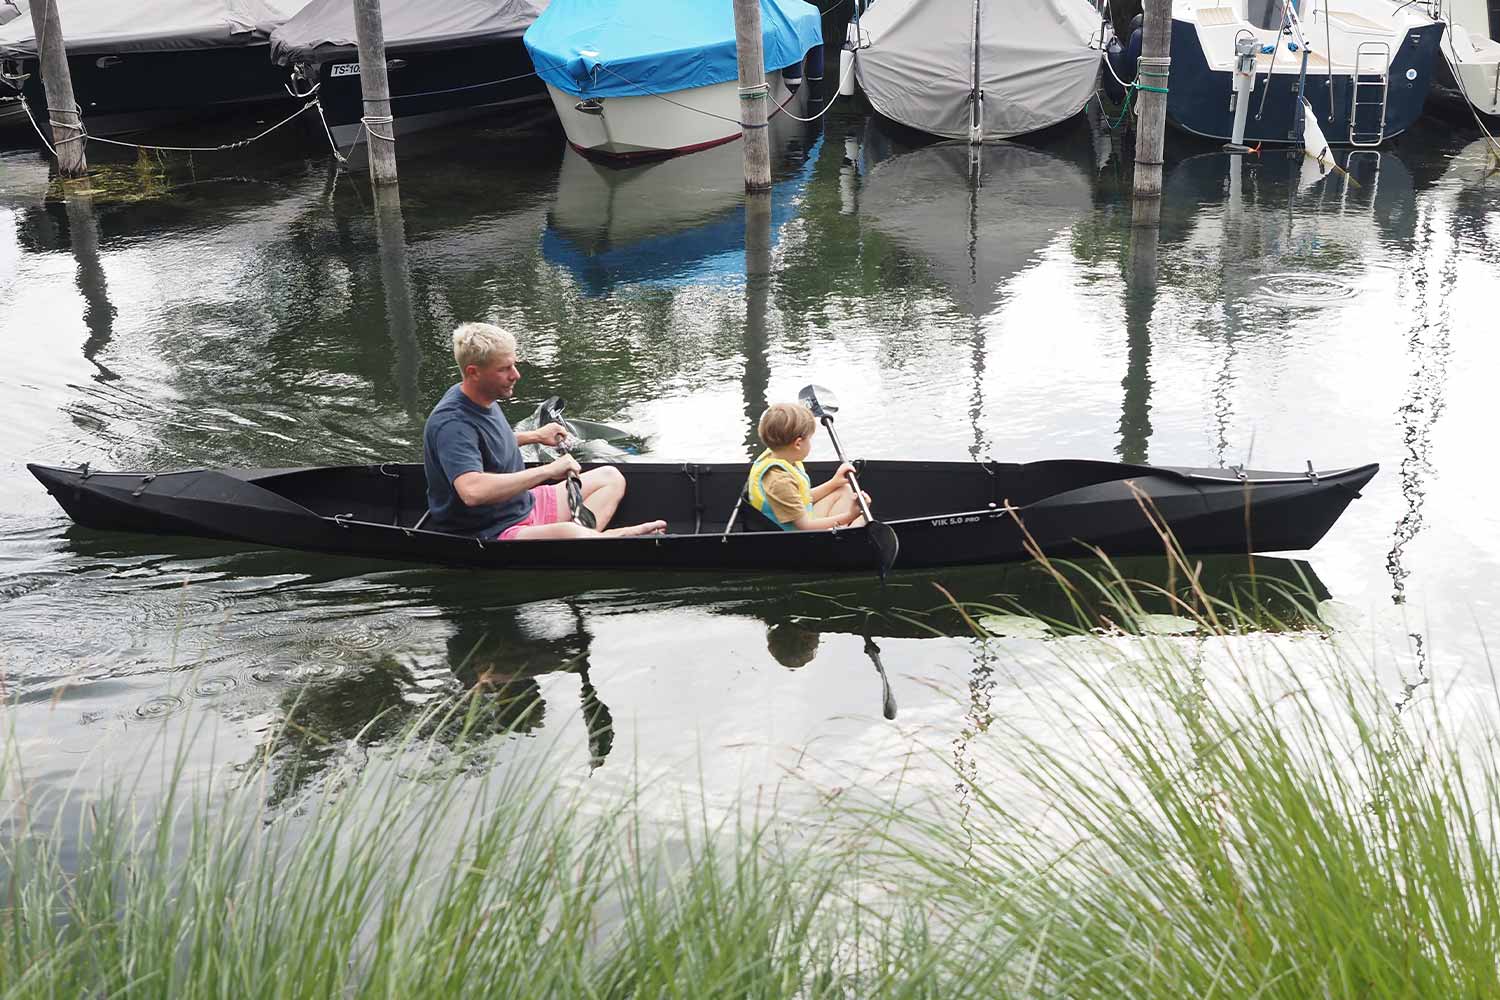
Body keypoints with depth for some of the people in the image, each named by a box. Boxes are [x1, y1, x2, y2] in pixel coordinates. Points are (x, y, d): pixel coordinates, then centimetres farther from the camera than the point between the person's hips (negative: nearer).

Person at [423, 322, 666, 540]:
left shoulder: (481, 400, 8)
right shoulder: (452, 423, -25)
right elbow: (472, 491, -41)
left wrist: (534, 436, 23)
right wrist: (548, 470, -33)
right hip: (491, 533, -11)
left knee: (610, 478, 11)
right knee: (570, 533, -40)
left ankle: (591, 534, -17)